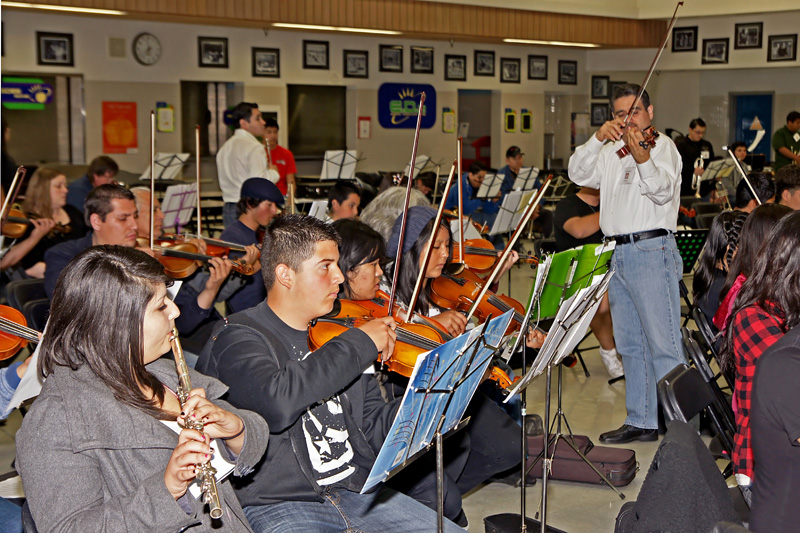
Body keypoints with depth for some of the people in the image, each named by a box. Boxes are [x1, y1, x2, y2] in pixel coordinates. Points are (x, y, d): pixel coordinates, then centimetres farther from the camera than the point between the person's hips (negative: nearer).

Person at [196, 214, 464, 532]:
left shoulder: (330, 336, 14)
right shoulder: (237, 338, -7)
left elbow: (375, 427, 12)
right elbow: (276, 402, -29)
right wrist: (359, 345, -20)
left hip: (356, 491, 6)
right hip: (277, 506, -5)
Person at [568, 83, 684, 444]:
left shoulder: (662, 145, -3)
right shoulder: (611, 152, 17)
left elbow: (663, 191, -19)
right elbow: (579, 174, 3)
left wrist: (643, 159, -37)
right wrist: (598, 138, -10)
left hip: (651, 250, -8)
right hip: (618, 253, 8)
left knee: (663, 344, -8)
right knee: (631, 345, 13)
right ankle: (642, 421, 23)